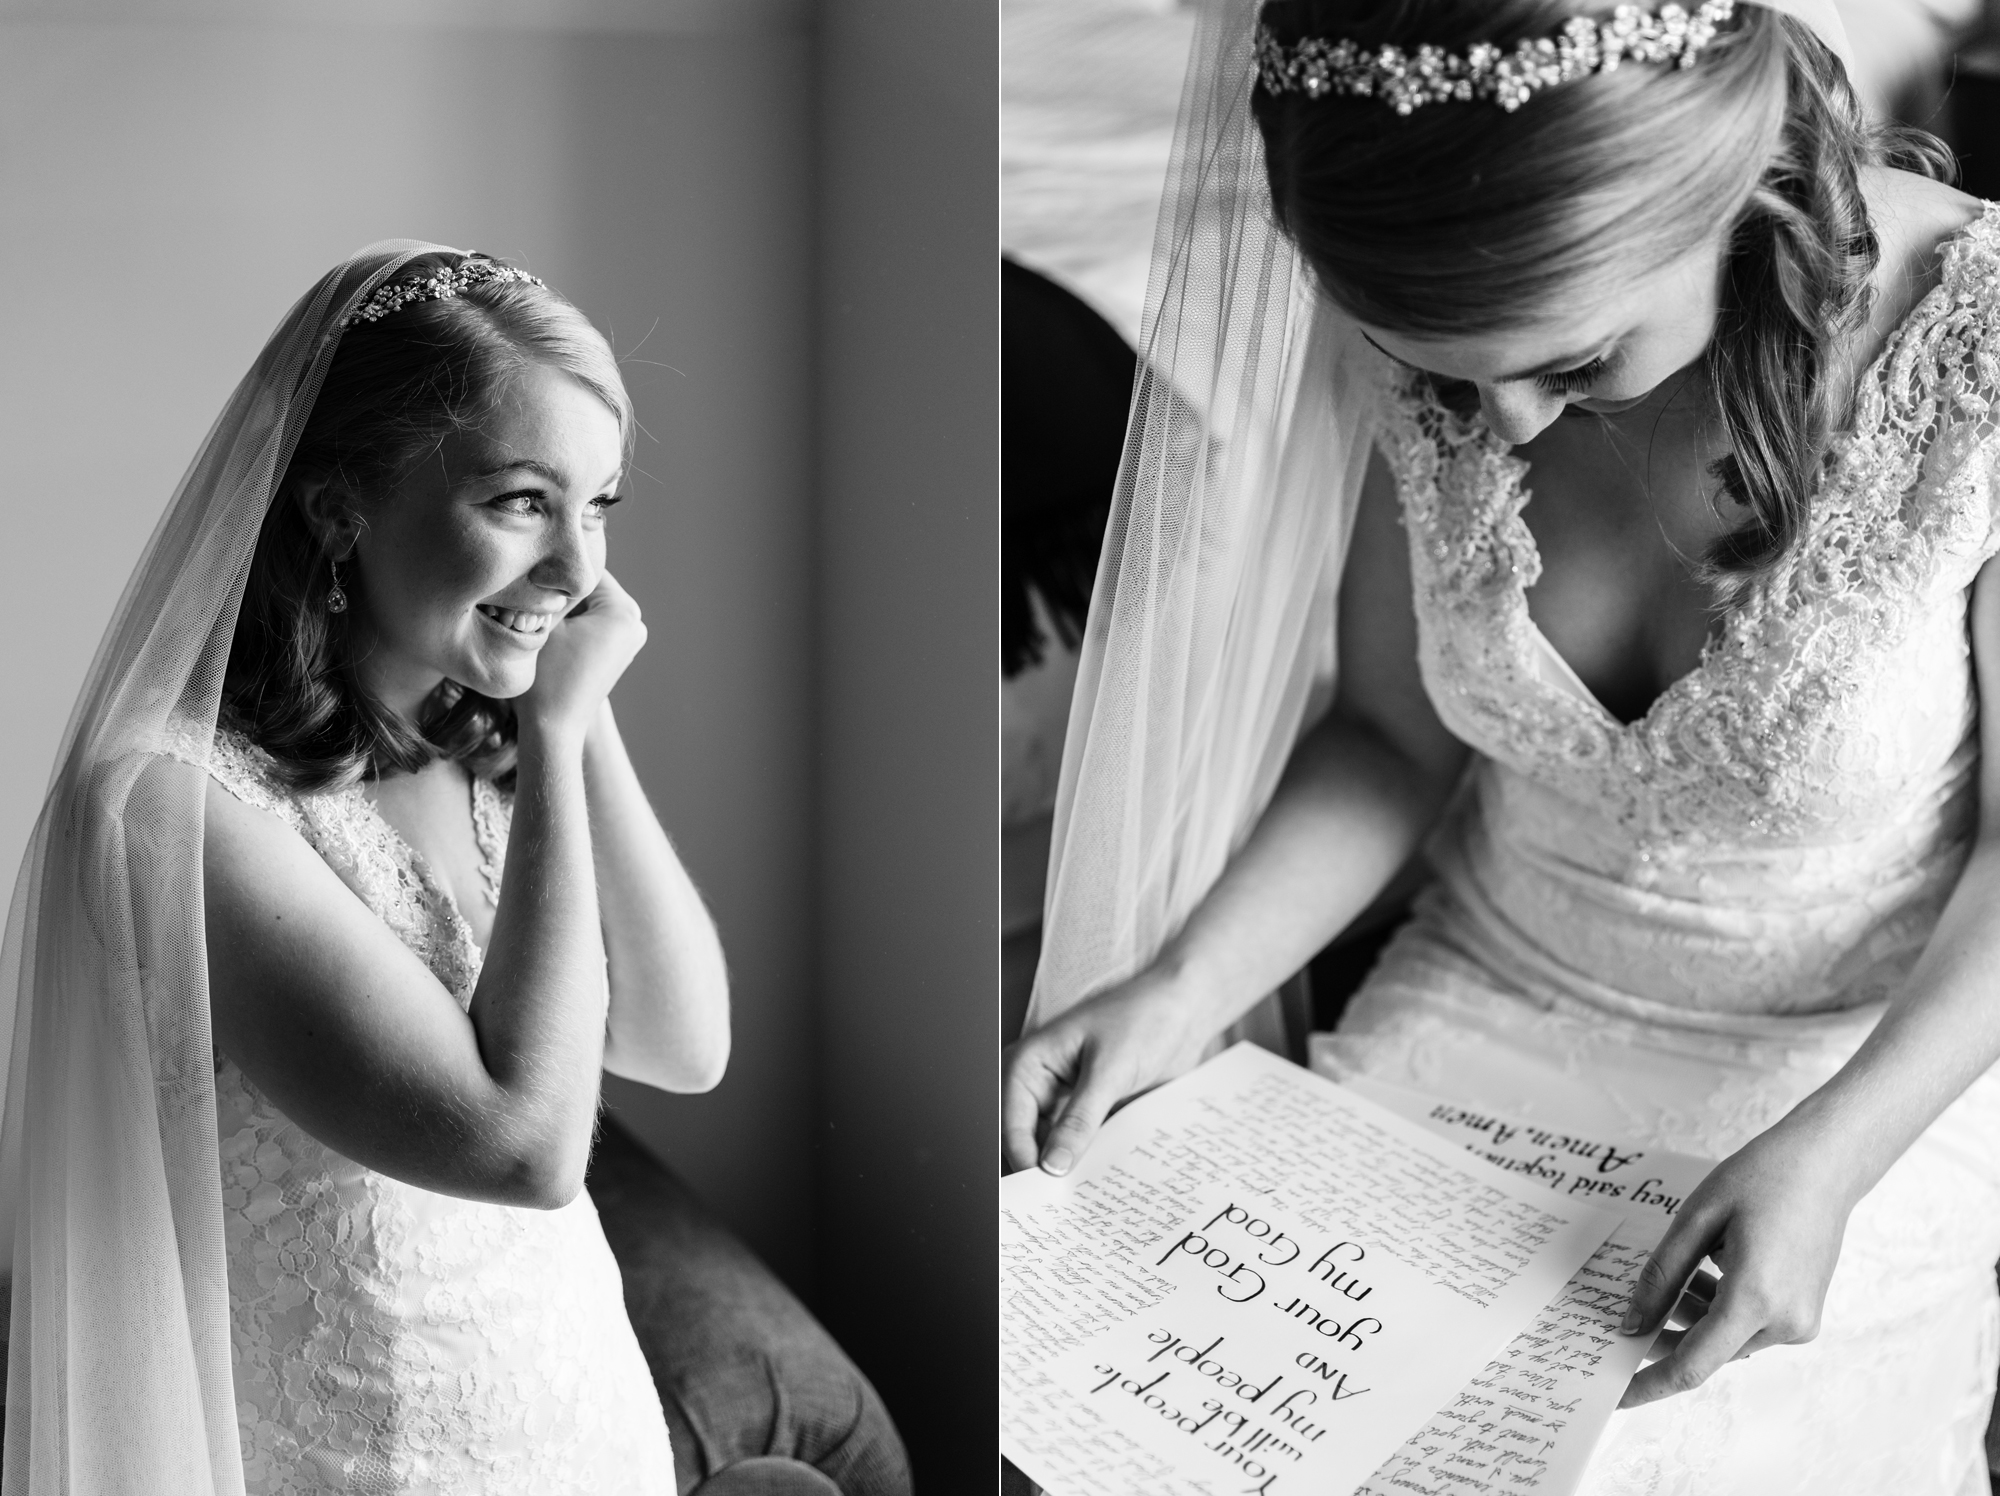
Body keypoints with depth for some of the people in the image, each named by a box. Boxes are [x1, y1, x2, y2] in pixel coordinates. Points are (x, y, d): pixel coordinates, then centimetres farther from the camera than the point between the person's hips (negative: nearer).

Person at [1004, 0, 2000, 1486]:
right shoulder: (1439, 320, -14)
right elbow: (1390, 733, -2)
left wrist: (1827, 1155, -27)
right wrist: (1182, 987, -16)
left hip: (1867, 1073, -2)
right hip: (1478, 1012, 3)